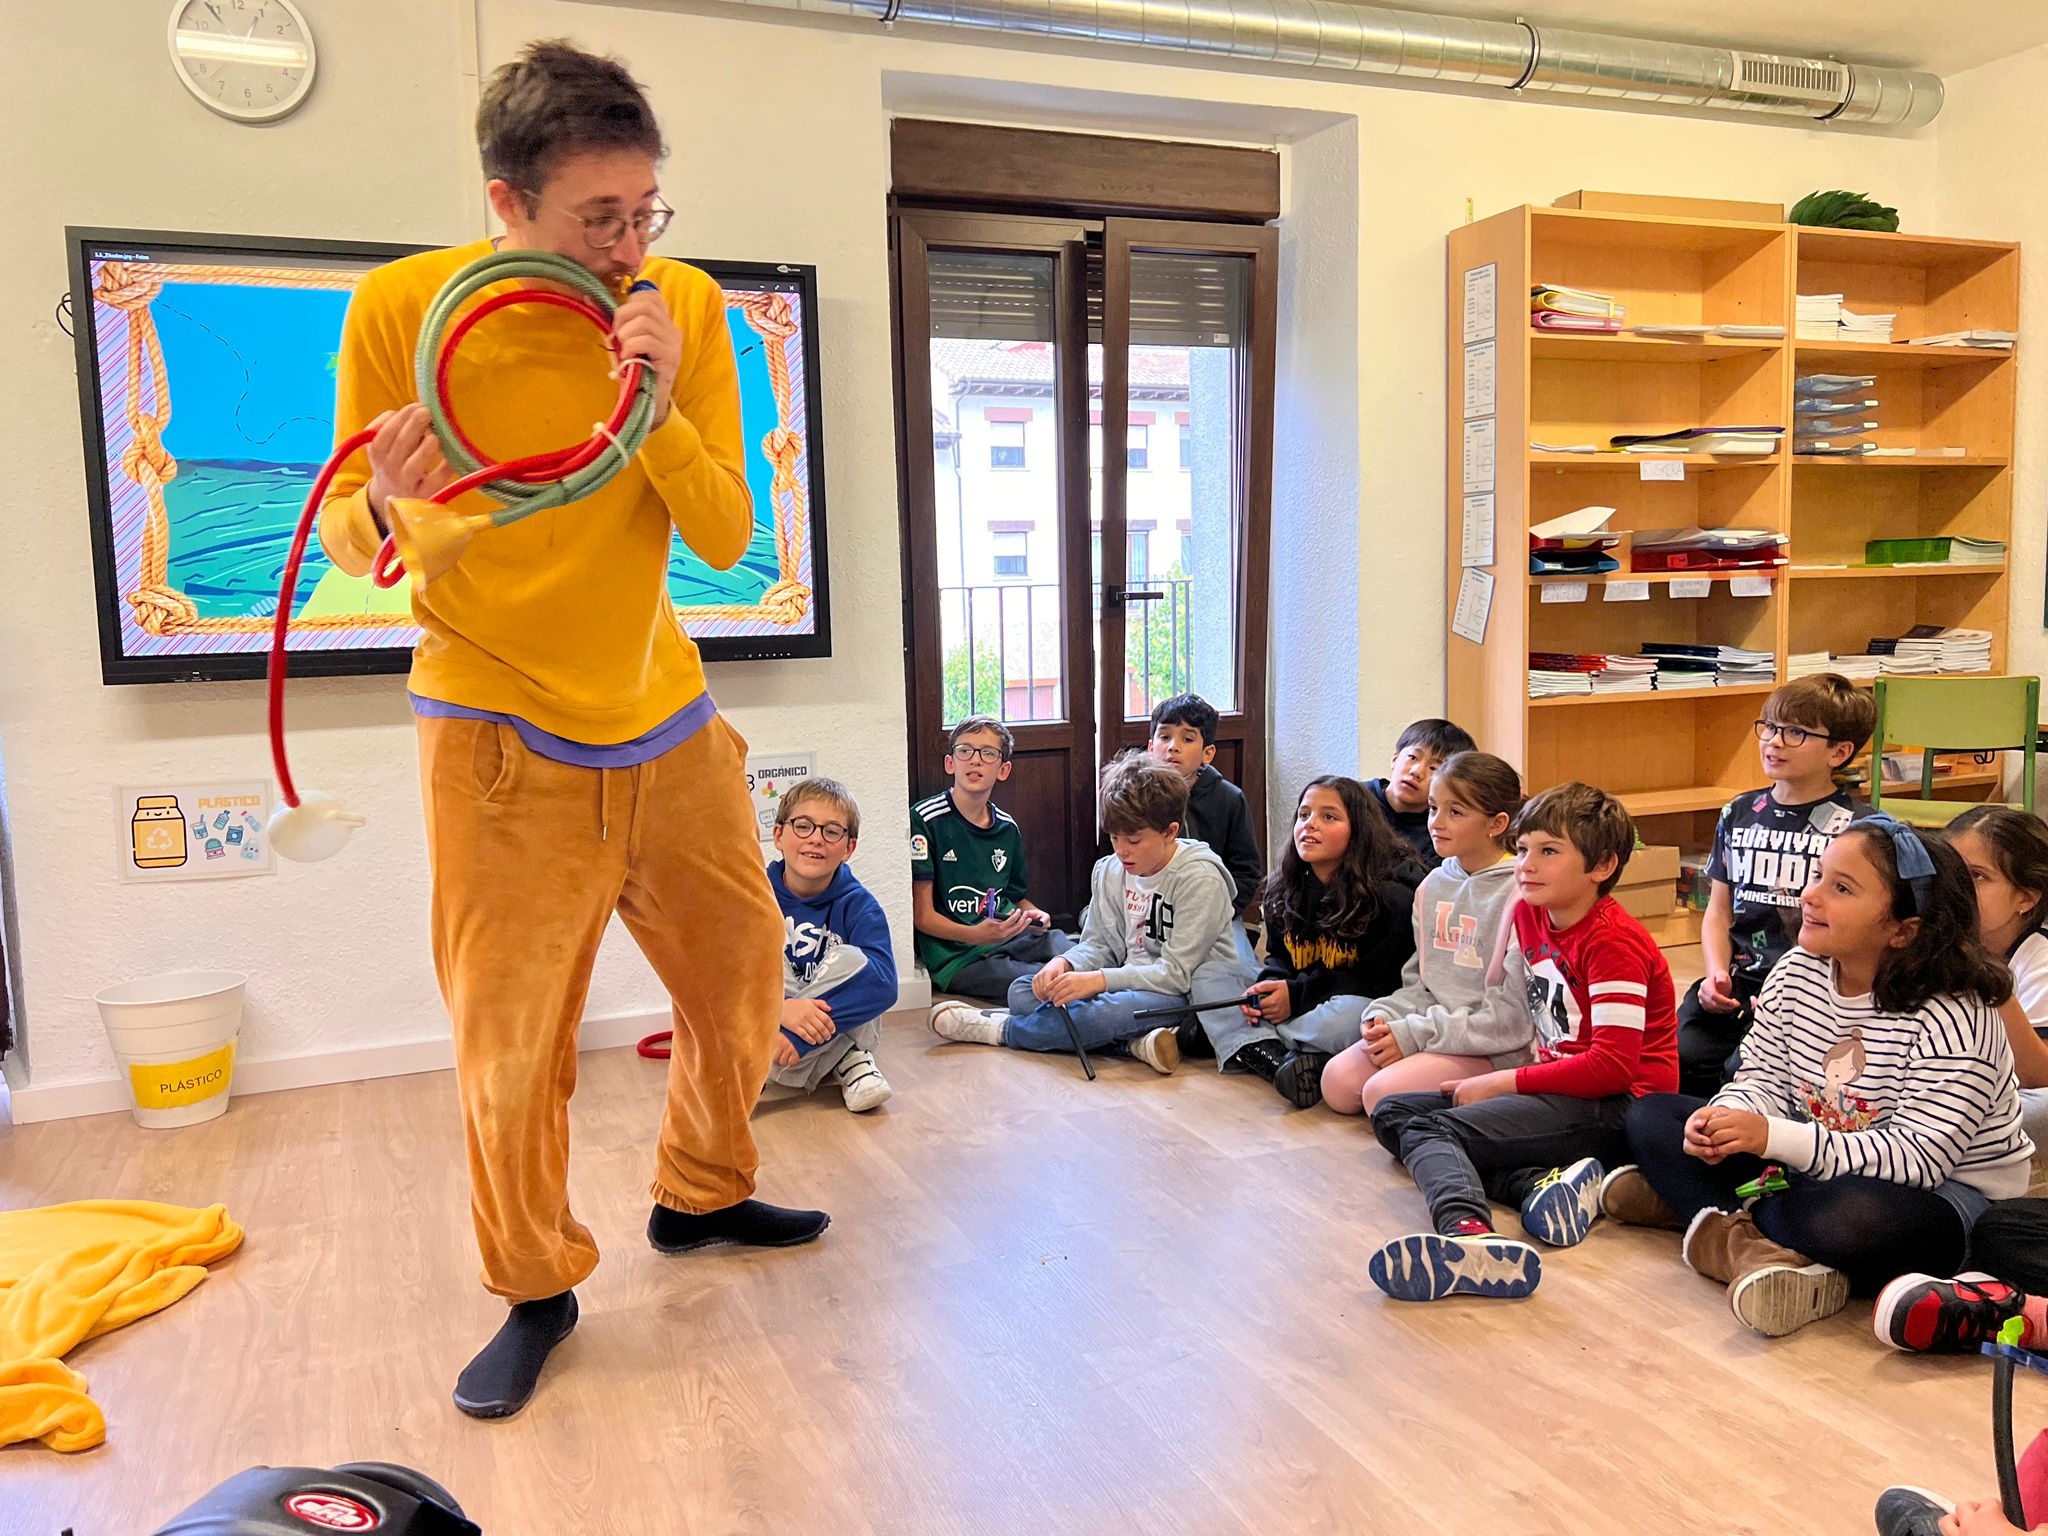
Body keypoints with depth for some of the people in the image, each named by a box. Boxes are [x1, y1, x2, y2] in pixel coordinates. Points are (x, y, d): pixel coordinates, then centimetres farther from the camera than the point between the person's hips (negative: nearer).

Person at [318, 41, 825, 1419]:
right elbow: (347, 541, -4)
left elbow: (726, 539, -8)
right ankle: (537, 1289, 26)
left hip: (668, 721, 4)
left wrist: (659, 408, -24)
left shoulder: (686, 307, -5)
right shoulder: (401, 306, -11)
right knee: (512, 1043, 2)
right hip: (502, 741, -3)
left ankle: (701, 1195, 40)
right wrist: (384, 507, -27)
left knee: (743, 978, 14)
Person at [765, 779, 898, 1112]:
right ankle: (844, 1063, -19)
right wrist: (781, 1009, -40)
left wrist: (801, 1033, -40)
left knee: (849, 960, -27)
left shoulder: (857, 905, -10)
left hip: (841, 1030, -2)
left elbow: (883, 983, -28)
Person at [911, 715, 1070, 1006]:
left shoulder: (1007, 827, 12)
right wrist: (976, 935, -26)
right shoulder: (925, 819, -7)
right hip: (956, 955, -7)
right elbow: (922, 916, -9)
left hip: (1012, 937, 7)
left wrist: (1034, 916, 3)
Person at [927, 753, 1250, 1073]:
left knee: (1122, 1008, -39)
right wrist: (1063, 963, -14)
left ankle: (1000, 1029, -15)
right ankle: (1135, 1041, -27)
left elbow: (1176, 973, -19)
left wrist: (1099, 980, -28)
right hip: (1130, 984, 7)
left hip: (1187, 994, -7)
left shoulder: (1199, 878, -15)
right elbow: (1098, 945, 9)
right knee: (1023, 990, -8)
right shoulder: (1110, 872, 6)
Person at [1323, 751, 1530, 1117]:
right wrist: (1384, 1017, -5)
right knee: (1337, 1081, -9)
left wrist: (1415, 1035, -16)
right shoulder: (1435, 884, 9)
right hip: (1431, 1026, 7)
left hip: (1495, 1047, -7)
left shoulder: (1519, 893, -15)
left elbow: (1514, 1014, -17)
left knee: (1383, 1093, -24)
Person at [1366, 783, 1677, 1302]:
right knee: (1392, 1113, 1)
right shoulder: (1529, 914, 10)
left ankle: (1466, 1233, -55)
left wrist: (1504, 1083, -16)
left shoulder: (1613, 941, -15)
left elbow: (1614, 1066, -22)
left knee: (1426, 1128, -24)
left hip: (1616, 1105, -10)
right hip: (1560, 1082, 10)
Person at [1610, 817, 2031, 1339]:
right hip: (1816, 1172, 7)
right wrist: (1725, 1119, -26)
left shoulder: (1953, 1018, -24)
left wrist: (1775, 1137, -36)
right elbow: (1762, 1082, -1)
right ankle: (1748, 1245, -24)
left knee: (1852, 1216, -42)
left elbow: (1918, 1157, -28)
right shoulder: (1796, 973, -3)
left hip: (1945, 1192, -7)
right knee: (1652, 1117, -3)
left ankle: (1707, 1211, -17)